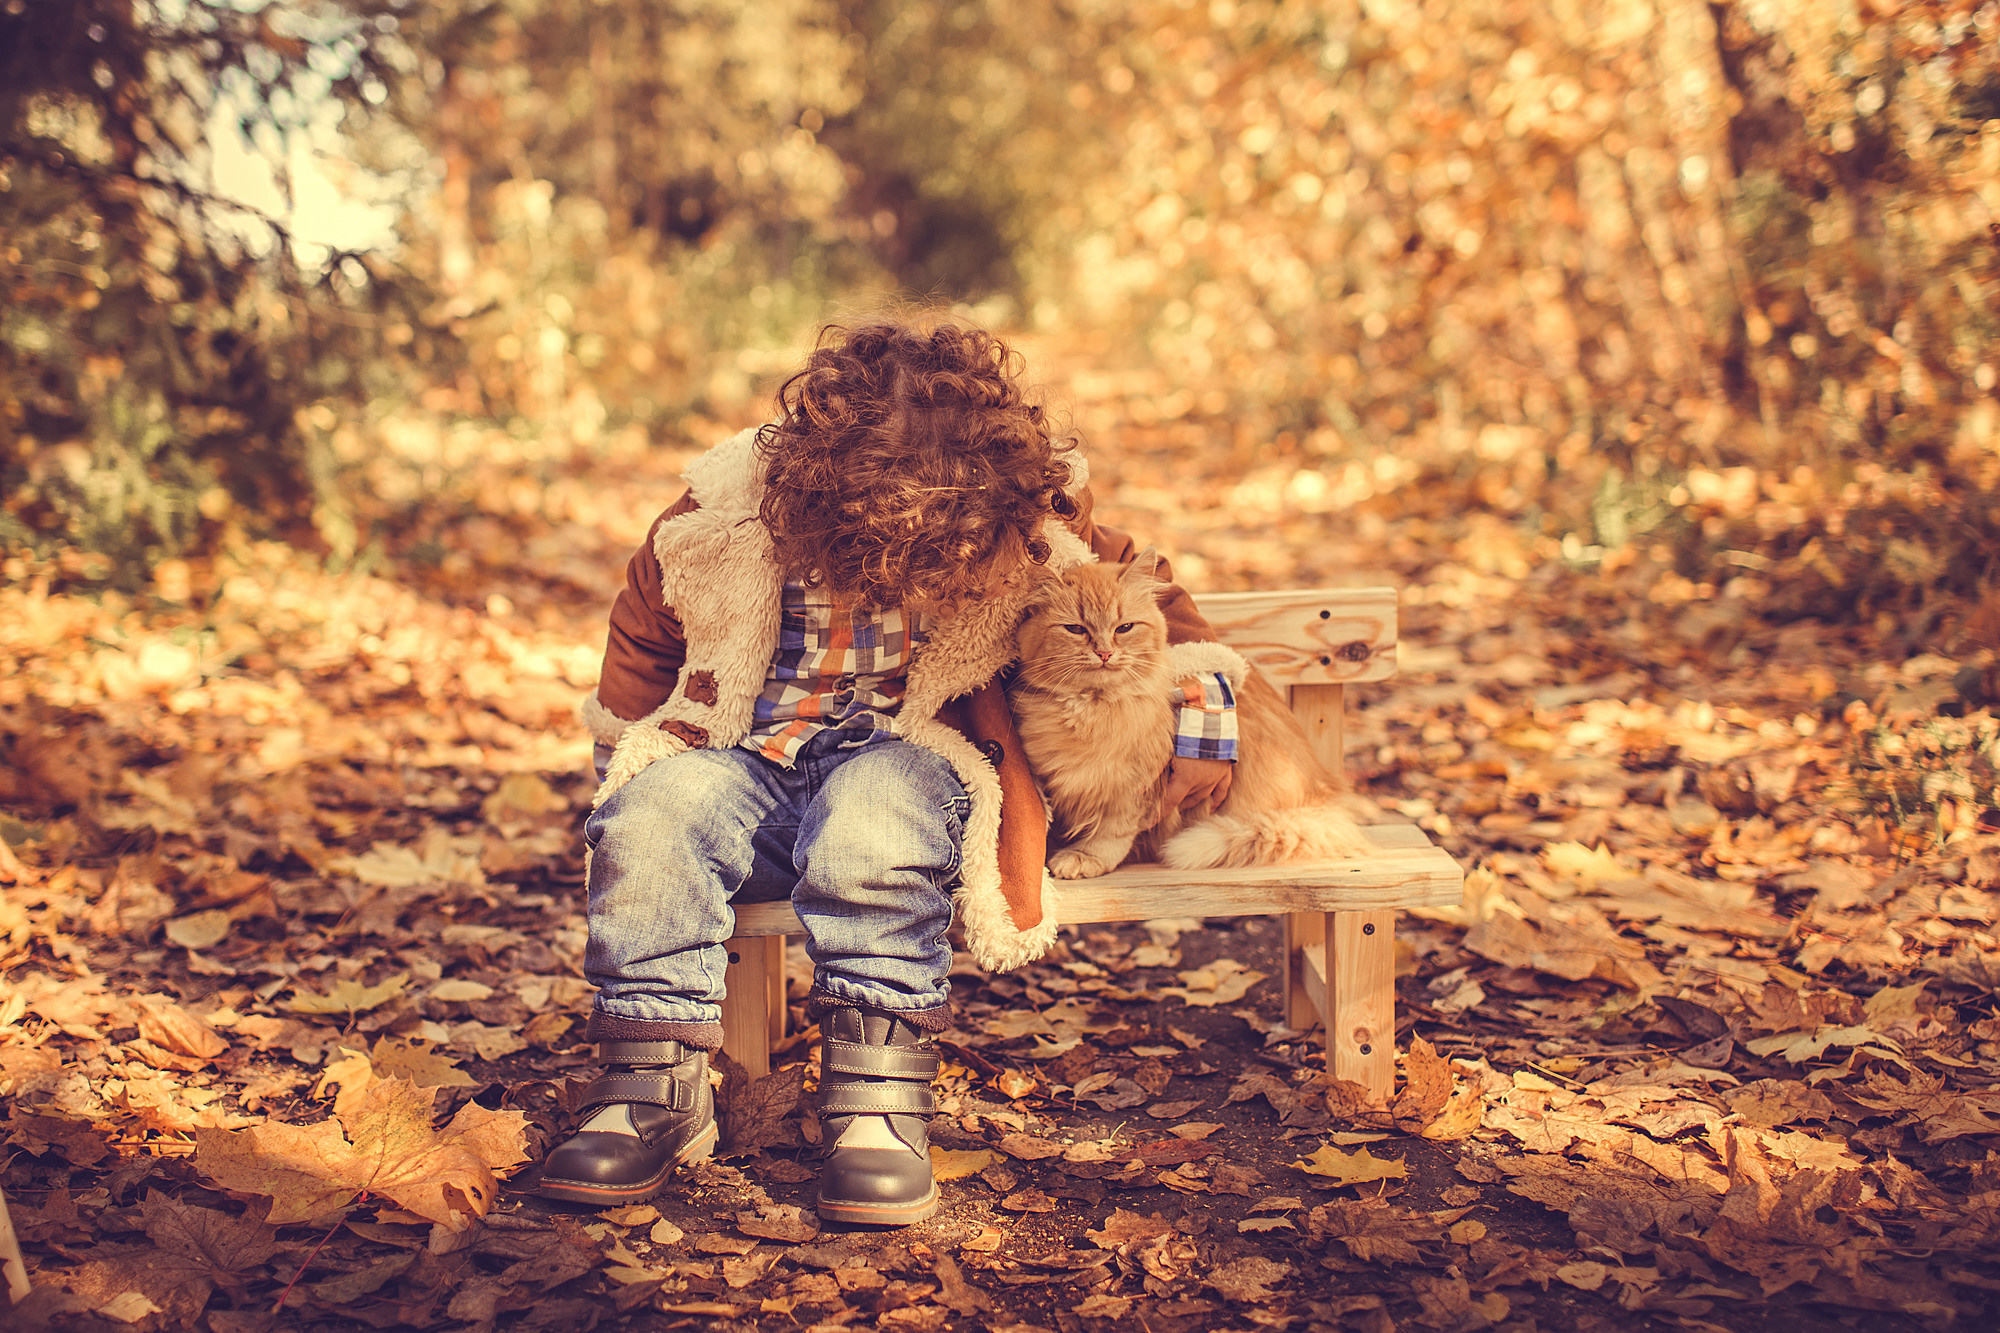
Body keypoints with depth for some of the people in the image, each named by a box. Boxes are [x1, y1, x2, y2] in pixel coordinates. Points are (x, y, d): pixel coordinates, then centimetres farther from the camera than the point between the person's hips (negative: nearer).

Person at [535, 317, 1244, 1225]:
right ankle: (655, 1088, -22)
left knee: (872, 806, -38)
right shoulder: (724, 516, -10)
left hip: (908, 757, -1)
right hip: (749, 761, 2)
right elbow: (642, 638, 10)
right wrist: (633, 770, 9)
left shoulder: (1033, 515, -10)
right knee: (649, 816, -31)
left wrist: (1201, 729, 5)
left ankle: (876, 1100, -31)